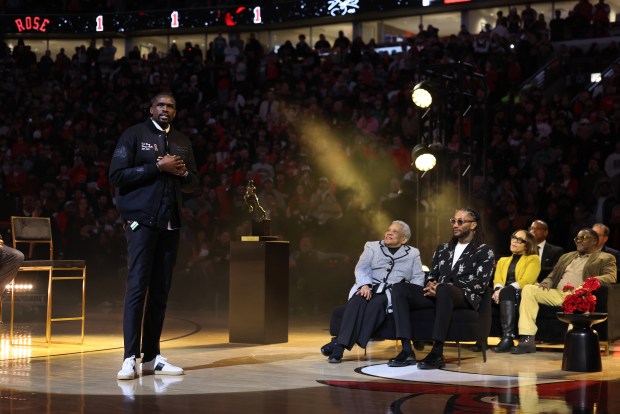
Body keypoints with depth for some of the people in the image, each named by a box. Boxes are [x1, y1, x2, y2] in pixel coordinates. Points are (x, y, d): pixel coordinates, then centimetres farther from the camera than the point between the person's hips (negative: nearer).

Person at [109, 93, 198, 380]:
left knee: (161, 290, 3)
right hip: (142, 219, -5)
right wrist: (158, 167, -14)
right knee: (137, 287, -11)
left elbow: (192, 184, 22)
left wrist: (183, 173, -1)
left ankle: (152, 357, 7)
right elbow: (117, 175, -8)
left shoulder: (182, 142, 18)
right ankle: (130, 358, -11)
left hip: (171, 222, 5)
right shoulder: (134, 135, 2)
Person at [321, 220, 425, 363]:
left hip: (394, 292, -1)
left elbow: (418, 278, 12)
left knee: (376, 302, -35)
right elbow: (361, 268, 6)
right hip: (371, 287, 2)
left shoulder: (413, 254, 19)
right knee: (357, 301, -33)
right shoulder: (372, 247, 19)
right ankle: (340, 345, -42)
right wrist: (365, 285, -14)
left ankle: (339, 343, -39)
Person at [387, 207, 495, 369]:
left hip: (465, 298, -6)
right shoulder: (443, 249, 25)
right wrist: (430, 285, -4)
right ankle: (407, 350, -29)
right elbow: (432, 275, 23)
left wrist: (445, 286, -14)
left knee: (444, 289, -42)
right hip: (437, 294, 6)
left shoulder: (484, 252, 6)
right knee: (399, 288, -20)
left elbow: (480, 284, -6)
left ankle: (437, 352, -42)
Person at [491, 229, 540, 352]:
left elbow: (527, 280, -3)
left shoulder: (533, 259, 15)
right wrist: (498, 289, -14)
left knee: (507, 291, -38)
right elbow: (497, 279, 13)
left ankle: (508, 337, -49)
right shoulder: (502, 261, 31)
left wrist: (504, 290, -18)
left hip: (522, 294, -4)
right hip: (505, 295, 4)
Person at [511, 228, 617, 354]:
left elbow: (611, 277, -3)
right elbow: (553, 275, 30)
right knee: (528, 289, -18)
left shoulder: (606, 258, 14)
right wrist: (546, 282, 5)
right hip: (557, 294, 6)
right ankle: (527, 340, -25)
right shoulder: (566, 257, 32)